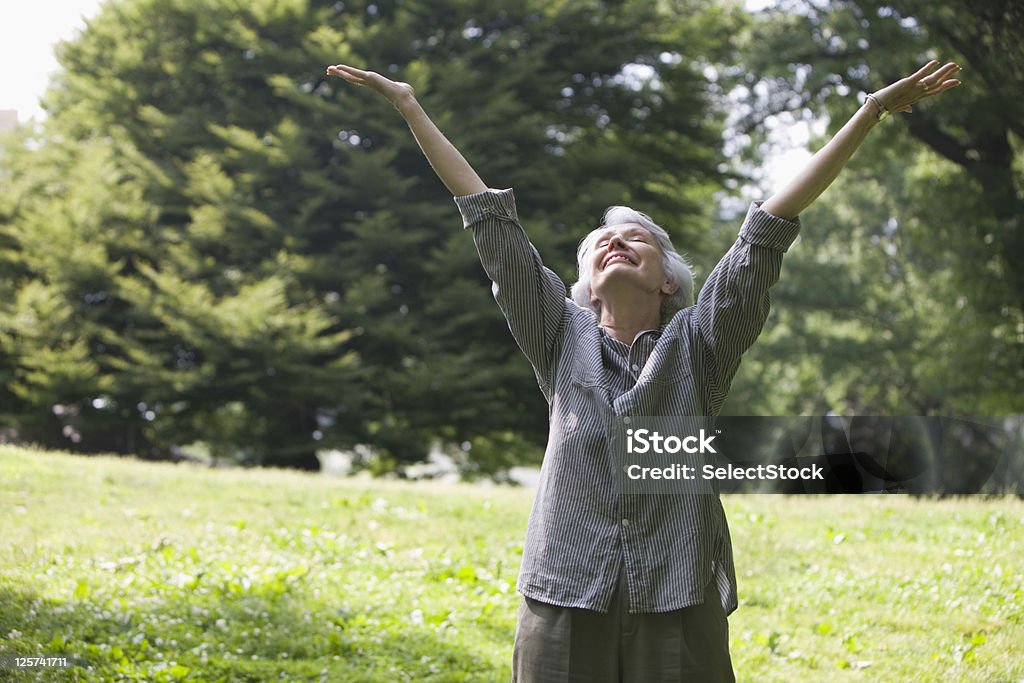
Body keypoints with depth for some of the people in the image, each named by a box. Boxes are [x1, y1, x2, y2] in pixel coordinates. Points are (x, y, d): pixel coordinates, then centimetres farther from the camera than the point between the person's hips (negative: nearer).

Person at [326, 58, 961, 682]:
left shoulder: (696, 345, 8)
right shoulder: (564, 340, 11)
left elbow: (770, 229, 2)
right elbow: (492, 219, 11)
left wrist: (871, 112, -1)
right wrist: (411, 107, 13)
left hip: (680, 604, -1)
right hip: (568, 601, 1)